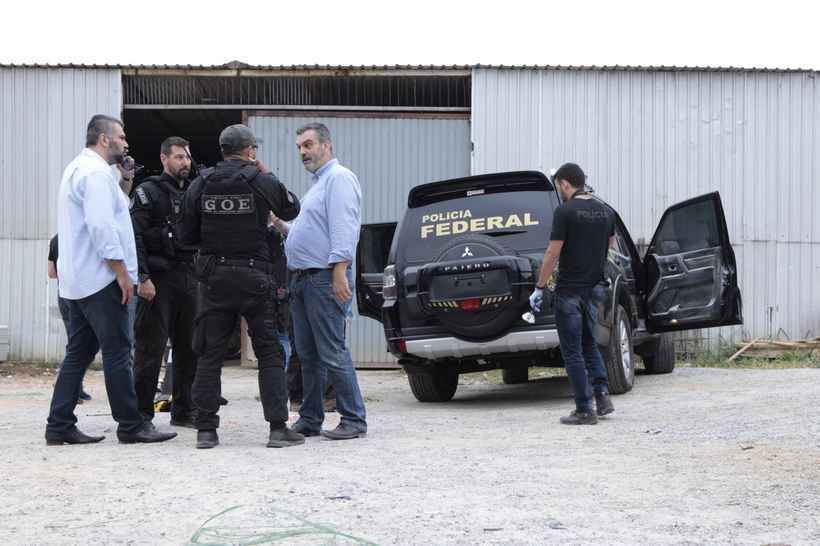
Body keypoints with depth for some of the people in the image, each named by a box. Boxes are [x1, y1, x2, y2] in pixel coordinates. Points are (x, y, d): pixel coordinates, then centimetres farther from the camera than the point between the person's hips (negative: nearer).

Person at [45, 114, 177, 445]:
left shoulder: (77, 169, 20)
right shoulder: (96, 172, -13)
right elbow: (101, 226, -21)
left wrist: (122, 183, 16)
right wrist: (122, 272, -19)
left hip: (78, 281, 10)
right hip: (101, 279, -10)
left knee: (79, 352, 10)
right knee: (117, 352, -5)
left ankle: (59, 427, 9)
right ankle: (130, 426, -2)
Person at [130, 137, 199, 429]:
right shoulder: (147, 193, -2)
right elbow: (135, 237, -10)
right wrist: (142, 277, -18)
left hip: (189, 279, 6)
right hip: (158, 279, -6)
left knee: (189, 349, 8)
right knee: (150, 349, -5)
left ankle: (183, 411, 17)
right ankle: (141, 414, -1)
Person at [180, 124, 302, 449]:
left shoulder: (199, 187, 1)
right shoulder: (261, 182, -6)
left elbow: (188, 236, 4)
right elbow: (291, 209, 11)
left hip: (214, 278, 2)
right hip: (253, 276, -2)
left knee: (210, 354, 8)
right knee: (269, 352, 4)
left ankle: (206, 429, 6)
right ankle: (278, 428, 1)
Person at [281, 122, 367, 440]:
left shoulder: (339, 178, -9)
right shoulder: (318, 183, 23)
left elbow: (343, 229, -19)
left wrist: (339, 273, -25)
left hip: (325, 279, -10)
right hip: (302, 279, 10)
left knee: (332, 353, -9)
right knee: (308, 355, 11)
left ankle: (354, 420, -4)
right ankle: (310, 420, 17)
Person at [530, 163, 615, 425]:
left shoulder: (565, 211, -14)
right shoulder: (605, 211, 6)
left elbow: (553, 254, -15)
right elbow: (610, 247, 17)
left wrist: (539, 288, -8)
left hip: (569, 290, -7)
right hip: (594, 288, 7)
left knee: (572, 351, 0)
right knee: (588, 342, 21)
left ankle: (584, 409, -1)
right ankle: (602, 395, 7)